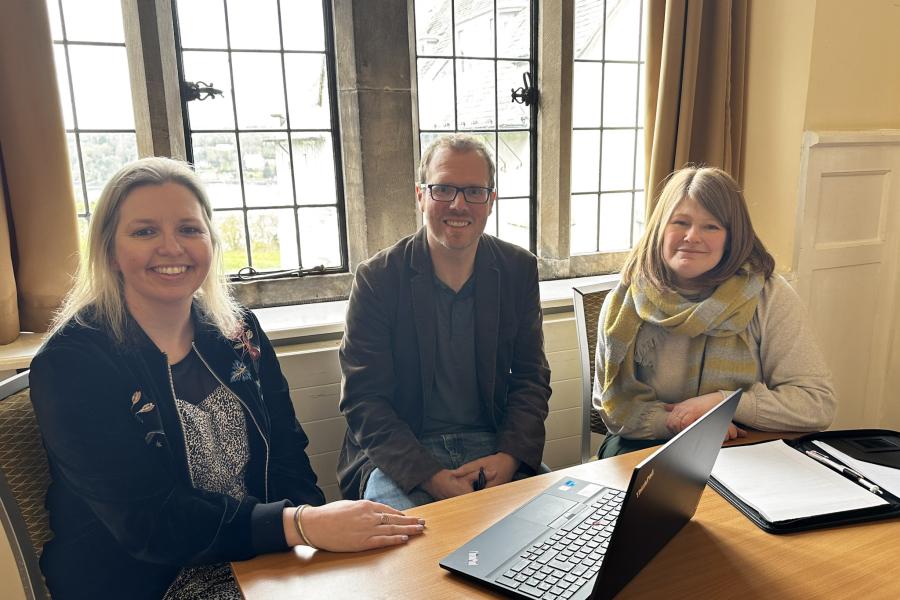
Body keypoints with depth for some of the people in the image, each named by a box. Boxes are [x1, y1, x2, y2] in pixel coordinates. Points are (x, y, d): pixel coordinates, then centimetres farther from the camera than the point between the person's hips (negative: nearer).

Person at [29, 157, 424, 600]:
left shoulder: (238, 331, 2)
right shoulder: (70, 363, -13)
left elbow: (286, 451, 3)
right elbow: (147, 519, -20)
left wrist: (316, 517, -17)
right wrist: (302, 525, -30)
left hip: (261, 559, 5)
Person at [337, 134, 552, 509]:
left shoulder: (519, 270, 2)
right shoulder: (376, 279, -8)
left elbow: (531, 378, 5)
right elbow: (363, 399, -9)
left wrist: (509, 456, -12)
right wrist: (430, 476, -20)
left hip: (491, 445, 3)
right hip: (399, 455, -2)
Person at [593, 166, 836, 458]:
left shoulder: (770, 297, -6)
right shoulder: (625, 302, -3)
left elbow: (819, 404, -7)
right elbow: (612, 401, -1)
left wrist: (721, 401, -18)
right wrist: (676, 422, -18)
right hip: (647, 446, 2)